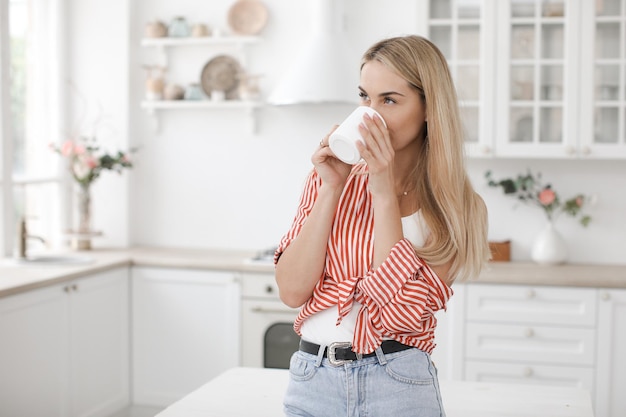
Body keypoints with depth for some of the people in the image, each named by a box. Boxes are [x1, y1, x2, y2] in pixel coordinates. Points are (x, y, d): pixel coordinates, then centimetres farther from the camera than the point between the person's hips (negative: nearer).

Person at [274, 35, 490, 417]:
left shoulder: (454, 205, -4)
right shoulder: (330, 177, 1)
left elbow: (402, 313, -17)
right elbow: (293, 291, -7)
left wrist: (385, 195, -17)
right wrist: (332, 190, -12)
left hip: (397, 385, -2)